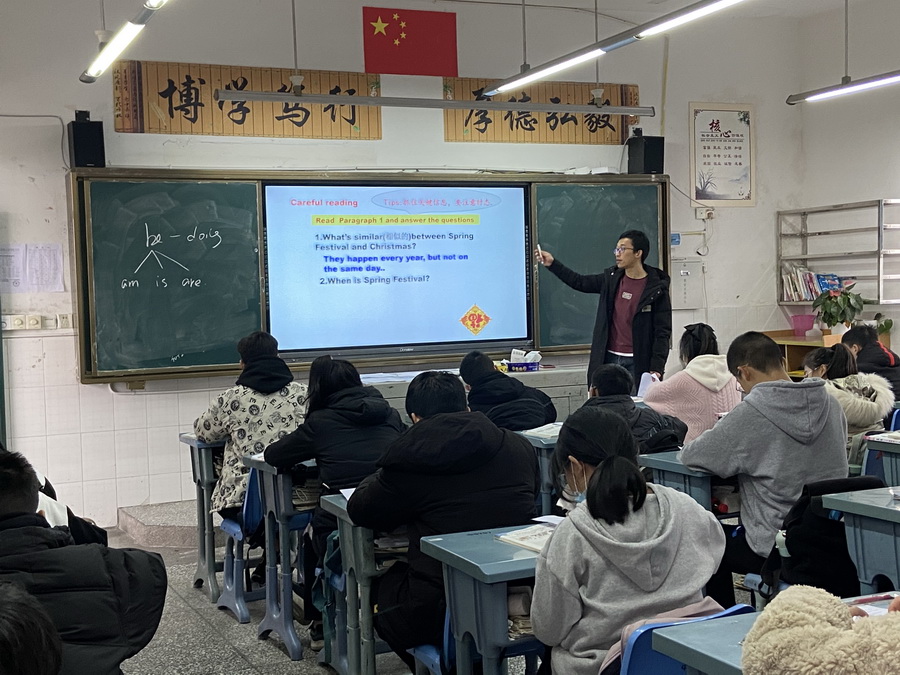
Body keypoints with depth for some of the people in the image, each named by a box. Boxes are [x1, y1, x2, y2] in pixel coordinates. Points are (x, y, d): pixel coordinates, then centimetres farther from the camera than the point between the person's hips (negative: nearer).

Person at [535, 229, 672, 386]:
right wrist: (552, 264, 8)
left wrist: (657, 368, -15)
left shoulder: (657, 289, -7)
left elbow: (663, 332, -8)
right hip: (609, 359, 5)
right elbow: (580, 282, 17)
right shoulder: (612, 278, 8)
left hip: (637, 362, -4)